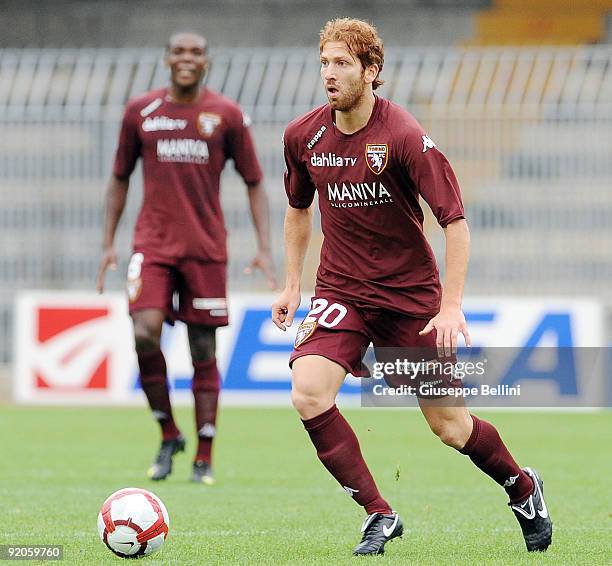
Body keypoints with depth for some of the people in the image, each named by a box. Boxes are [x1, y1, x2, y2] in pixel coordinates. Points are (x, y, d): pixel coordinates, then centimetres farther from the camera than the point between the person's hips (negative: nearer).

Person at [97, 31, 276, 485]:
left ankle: (204, 459, 9)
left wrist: (265, 248, -3)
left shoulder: (227, 115, 2)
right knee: (145, 335, -17)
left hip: (206, 248, 0)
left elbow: (254, 183, 6)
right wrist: (108, 243, 8)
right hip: (153, 243, 1)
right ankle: (168, 435, 3)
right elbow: (120, 179, 15)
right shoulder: (140, 112, 5)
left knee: (204, 353, 1)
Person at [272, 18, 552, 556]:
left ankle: (522, 488, 33)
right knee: (309, 393, -23)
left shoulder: (404, 136, -18)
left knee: (451, 427, 2)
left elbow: (455, 219, -16)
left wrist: (451, 305, -21)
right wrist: (293, 285, 13)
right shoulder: (303, 136, -3)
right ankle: (378, 514, -11)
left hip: (411, 295, -3)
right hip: (340, 290, 4)